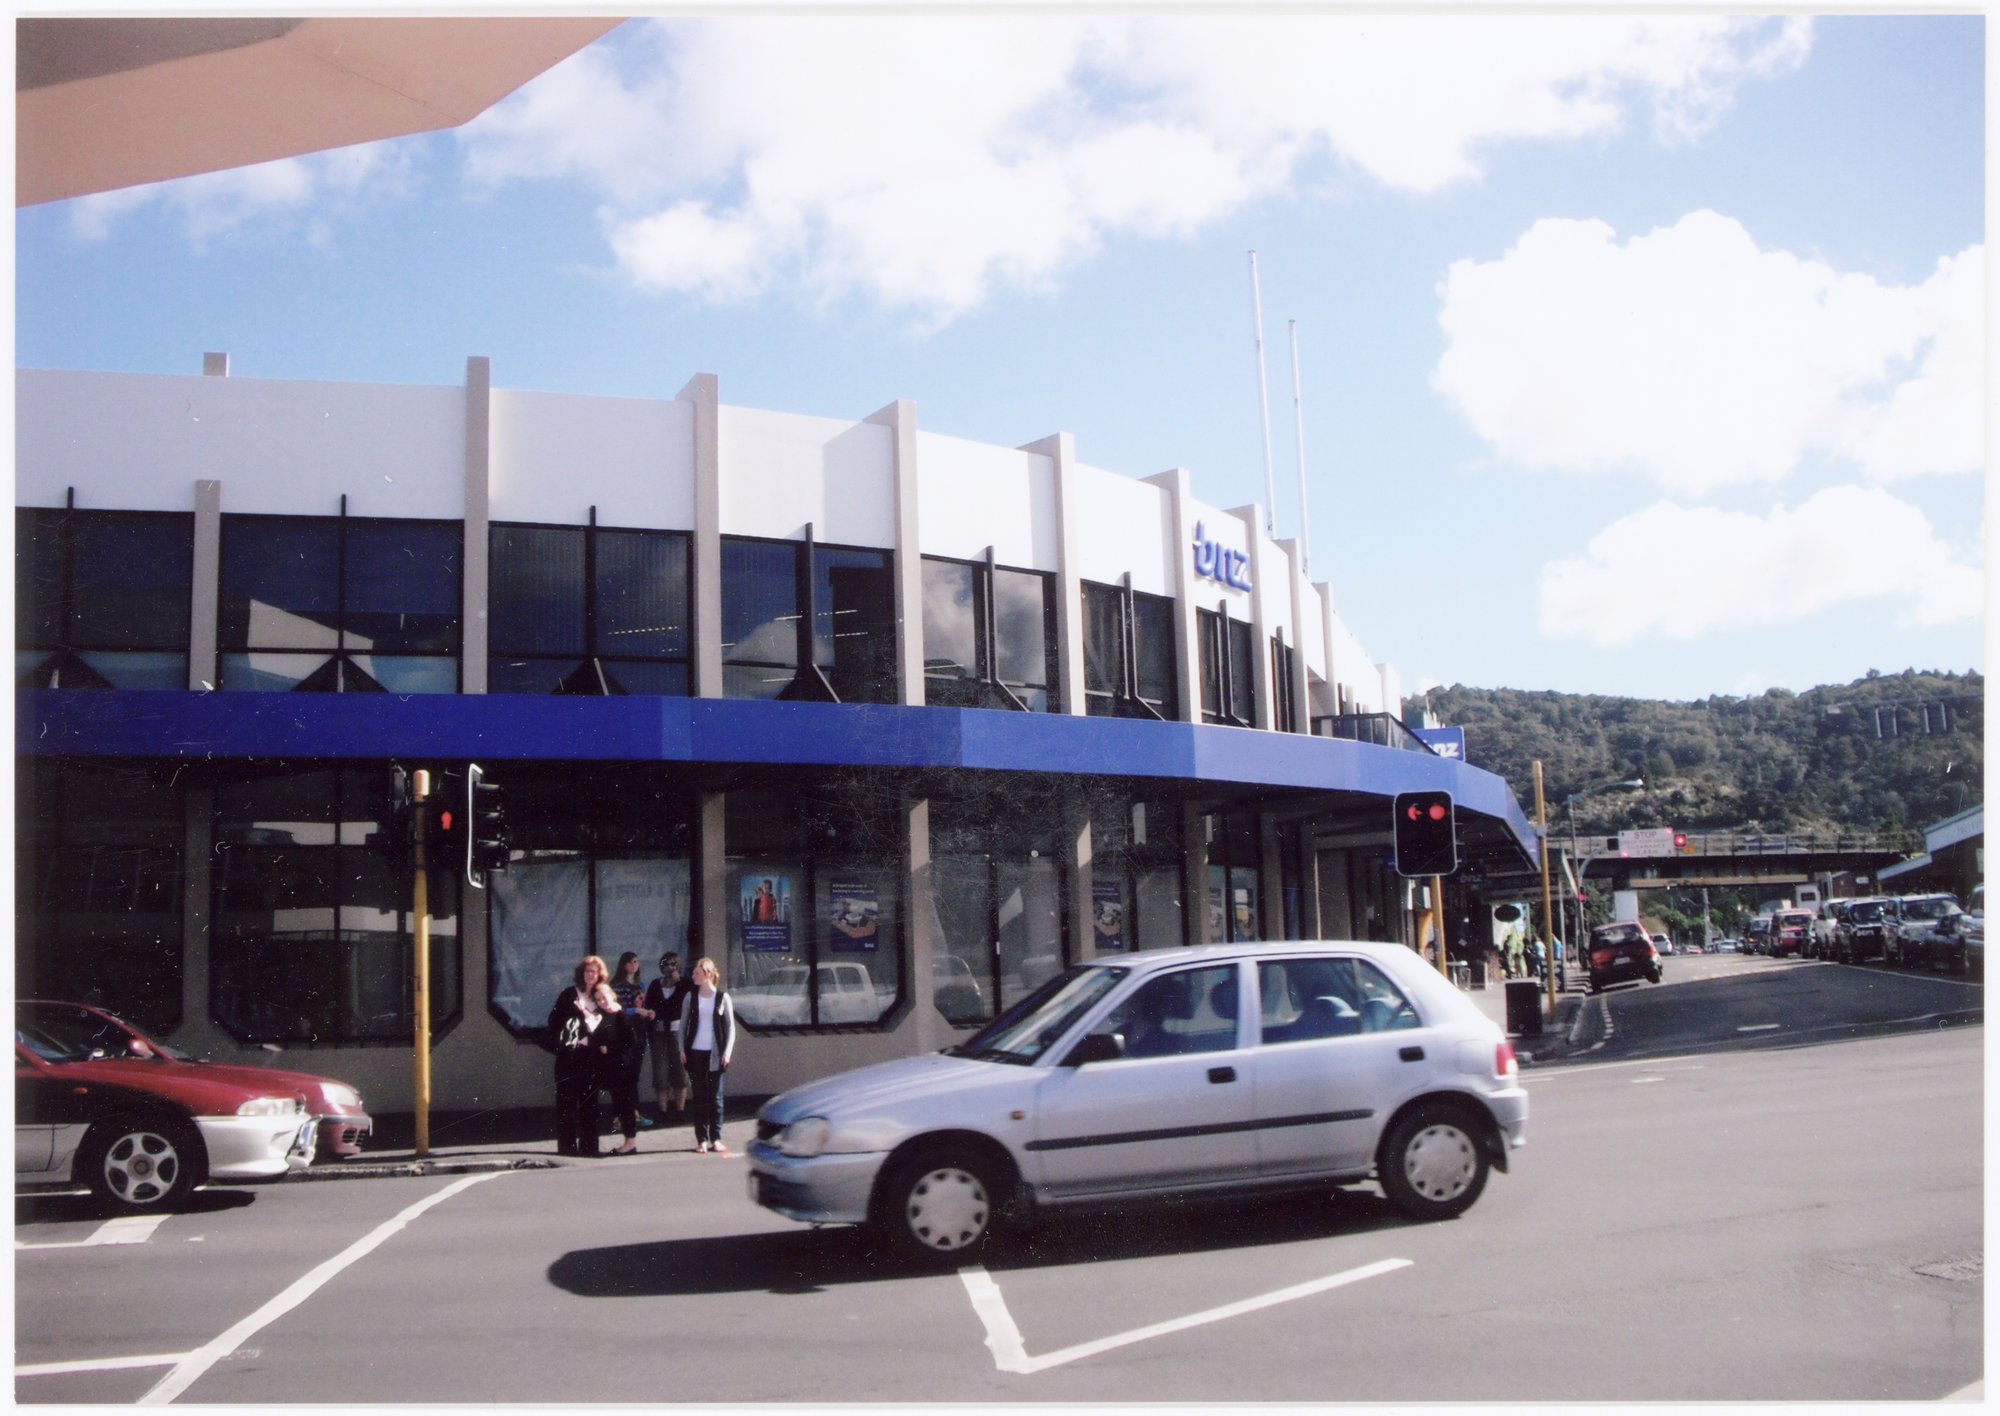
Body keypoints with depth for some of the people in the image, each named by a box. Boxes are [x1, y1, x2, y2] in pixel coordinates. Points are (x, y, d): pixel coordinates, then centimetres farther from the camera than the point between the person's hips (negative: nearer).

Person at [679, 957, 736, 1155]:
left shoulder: (722, 997, 1)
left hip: (715, 1054, -2)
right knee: (699, 1097, 2)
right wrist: (682, 1049, 1)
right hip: (695, 1053, 2)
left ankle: (716, 1138, 6)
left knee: (715, 1096, 0)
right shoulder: (691, 997, 7)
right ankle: (701, 1139, 6)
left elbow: (731, 1027, 3)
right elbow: (683, 1024, 11)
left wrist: (727, 1051, -5)